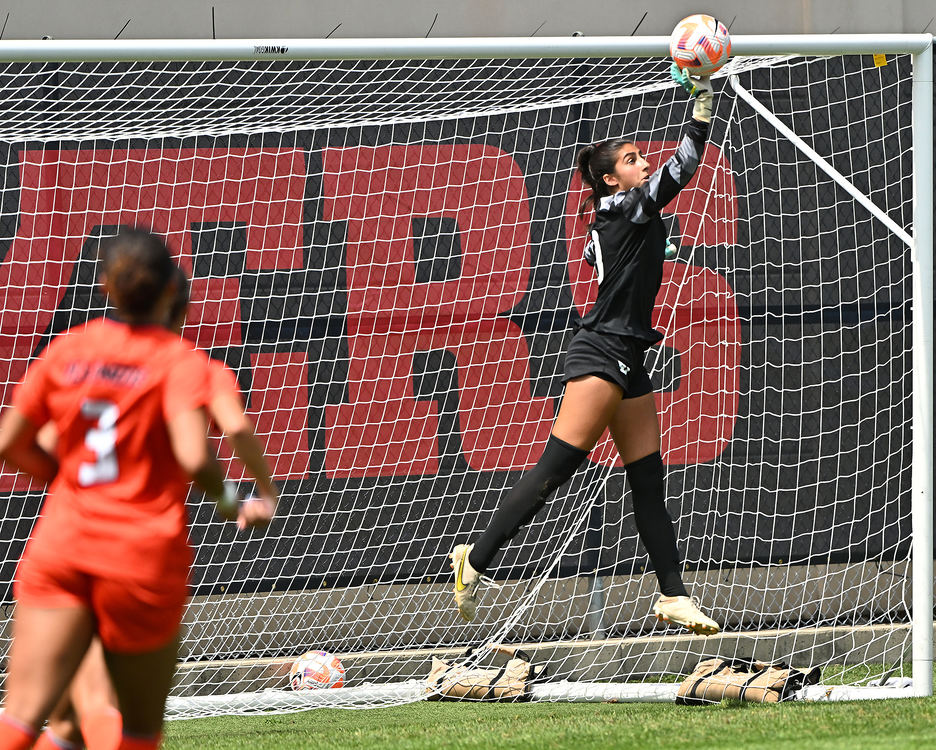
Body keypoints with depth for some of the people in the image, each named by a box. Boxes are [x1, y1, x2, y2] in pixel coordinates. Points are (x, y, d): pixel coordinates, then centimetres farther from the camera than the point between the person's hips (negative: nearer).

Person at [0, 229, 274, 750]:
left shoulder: (66, 351, 5)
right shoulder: (180, 360, -8)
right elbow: (193, 457, -21)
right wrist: (231, 505, -2)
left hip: (60, 549, 3)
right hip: (145, 559, -3)